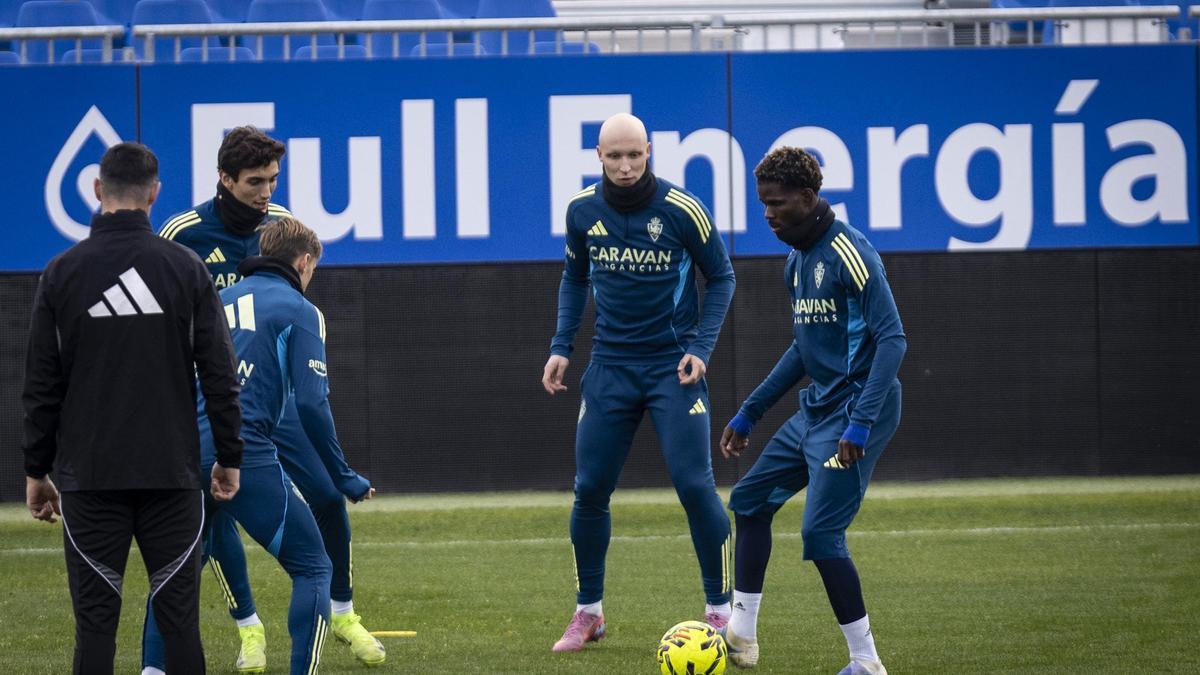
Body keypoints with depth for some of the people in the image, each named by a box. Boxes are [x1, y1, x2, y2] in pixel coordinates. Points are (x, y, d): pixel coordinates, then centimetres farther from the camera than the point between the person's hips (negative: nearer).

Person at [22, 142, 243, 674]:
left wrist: (36, 471, 9)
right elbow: (220, 376, 0)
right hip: (172, 472, 0)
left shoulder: (62, 272, -1)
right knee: (179, 617, 3)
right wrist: (229, 457, 10)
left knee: (95, 620, 1)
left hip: (89, 476, 0)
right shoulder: (186, 269, -1)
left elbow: (42, 386, 1)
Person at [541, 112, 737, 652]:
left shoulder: (681, 211, -12)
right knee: (590, 490, 2)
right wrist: (561, 346, 6)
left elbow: (721, 277, 1)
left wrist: (700, 347, -10)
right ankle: (588, 613, 17)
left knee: (694, 486, -11)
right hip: (611, 365, 3)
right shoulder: (582, 211, -1)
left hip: (673, 364, -3)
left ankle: (720, 609, 2)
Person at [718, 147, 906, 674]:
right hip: (816, 409, 10)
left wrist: (861, 422, -27)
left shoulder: (848, 254, -16)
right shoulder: (797, 261, 12)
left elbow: (891, 339, -21)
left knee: (821, 535, -13)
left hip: (853, 412, -10)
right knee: (749, 501, 14)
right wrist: (749, 413, 24)